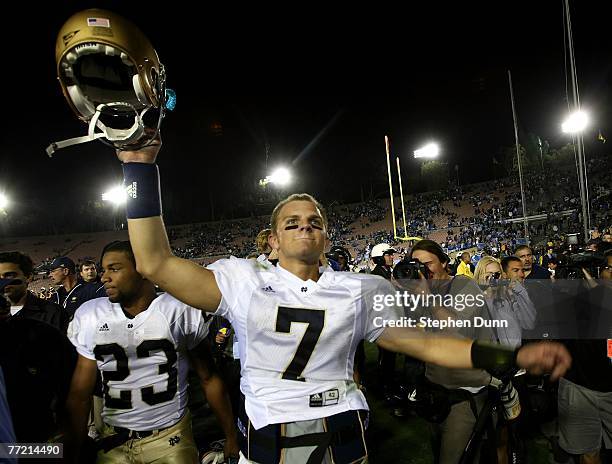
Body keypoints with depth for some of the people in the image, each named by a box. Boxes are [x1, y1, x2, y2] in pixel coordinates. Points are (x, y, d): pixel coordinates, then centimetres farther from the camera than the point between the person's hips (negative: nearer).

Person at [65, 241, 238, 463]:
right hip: (113, 441, 3)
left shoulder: (180, 311, -12)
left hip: (171, 437, -2)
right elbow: (80, 393, 3)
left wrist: (231, 436, -3)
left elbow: (209, 379, -6)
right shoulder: (90, 316, -2)